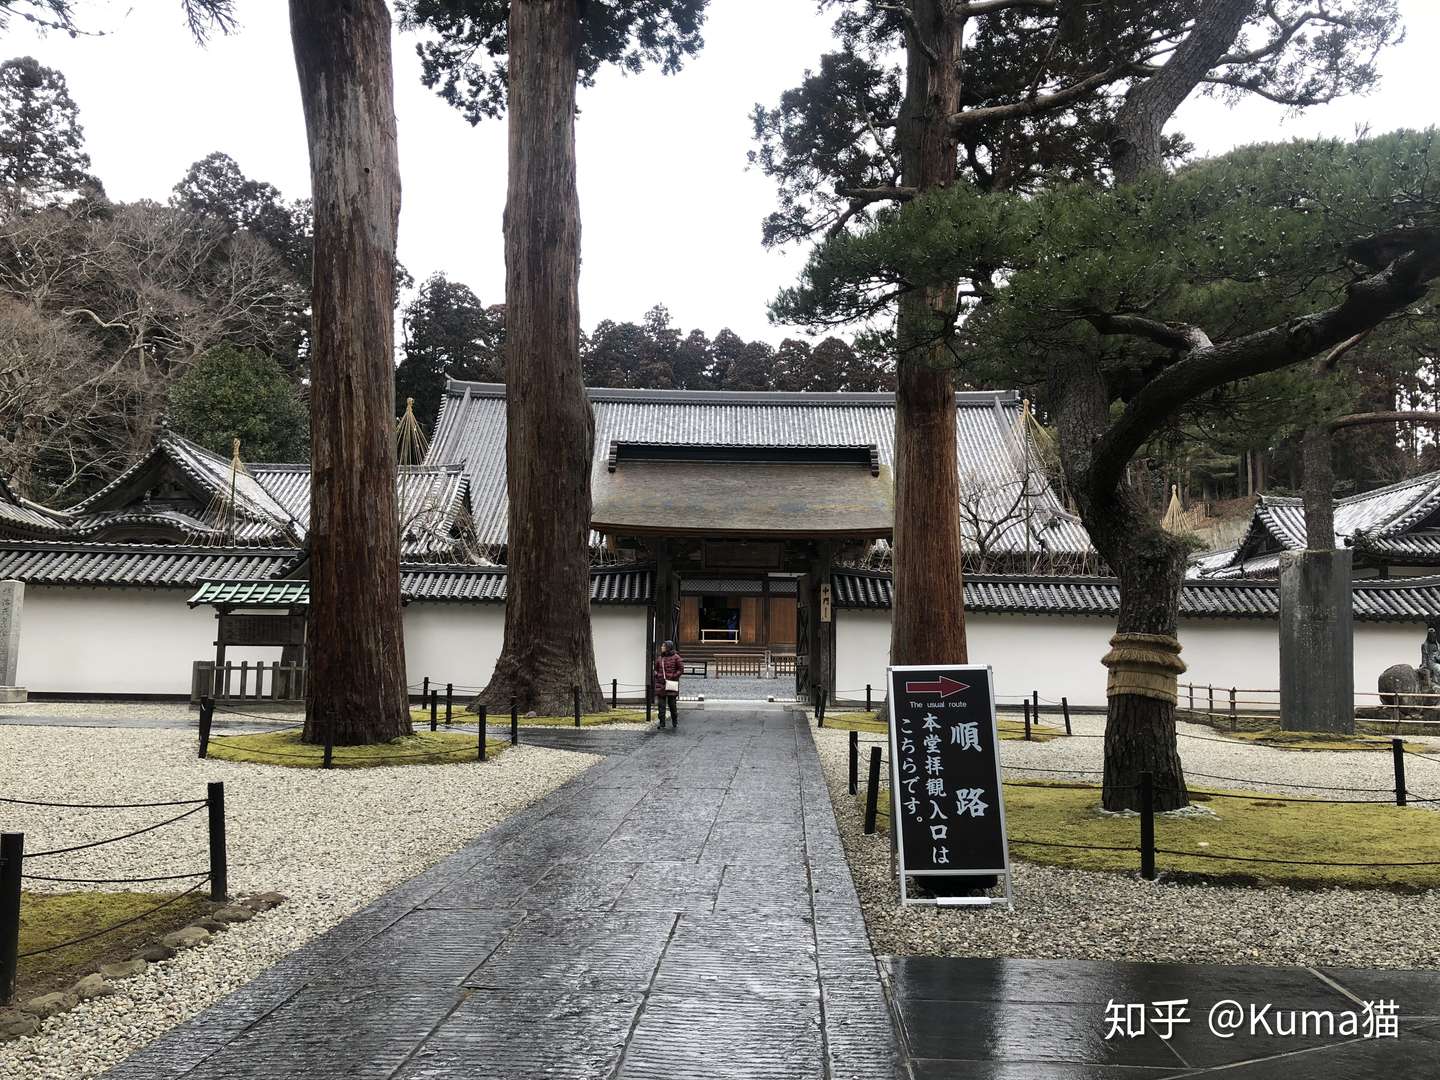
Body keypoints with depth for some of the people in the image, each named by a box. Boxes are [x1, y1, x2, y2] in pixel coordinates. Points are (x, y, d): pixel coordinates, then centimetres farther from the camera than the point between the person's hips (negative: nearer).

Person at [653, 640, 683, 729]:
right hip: (660, 685, 4)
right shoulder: (659, 658, 10)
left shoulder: (676, 657, -4)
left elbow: (681, 670, -4)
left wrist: (672, 676, -12)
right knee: (661, 705, 3)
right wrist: (656, 674, 3)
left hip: (671, 685, -4)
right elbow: (656, 669, 23)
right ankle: (662, 723, 9)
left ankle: (675, 723, 17)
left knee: (672, 705, 3)